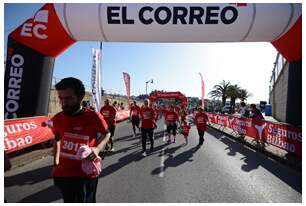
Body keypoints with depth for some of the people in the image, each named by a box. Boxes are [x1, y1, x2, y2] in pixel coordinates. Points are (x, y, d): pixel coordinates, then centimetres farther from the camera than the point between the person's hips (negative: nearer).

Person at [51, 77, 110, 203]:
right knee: (68, 201, 25)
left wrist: (97, 149, -16)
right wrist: (56, 163, 12)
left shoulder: (94, 117, -17)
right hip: (62, 173, 5)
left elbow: (106, 134, 0)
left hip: (86, 174, -5)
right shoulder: (57, 118, -4)